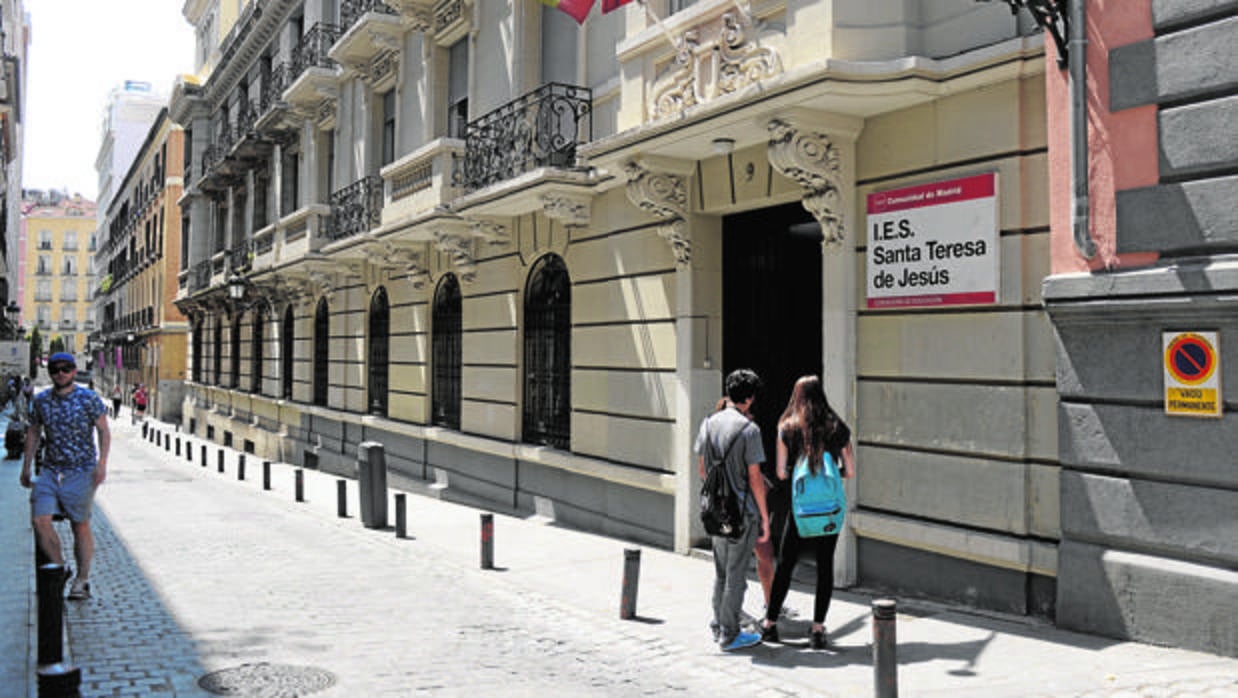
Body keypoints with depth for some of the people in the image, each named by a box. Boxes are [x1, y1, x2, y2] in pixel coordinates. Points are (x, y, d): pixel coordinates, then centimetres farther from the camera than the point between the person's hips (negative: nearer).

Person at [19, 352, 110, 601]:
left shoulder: (89, 399, -5)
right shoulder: (41, 400, 7)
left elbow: (104, 432, -4)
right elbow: (33, 433, 18)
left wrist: (102, 462, -15)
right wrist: (26, 467, 16)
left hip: (81, 472, -3)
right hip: (50, 471, 4)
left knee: (80, 526, 2)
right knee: (40, 521, -12)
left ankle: (82, 580, 12)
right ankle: (59, 568, 8)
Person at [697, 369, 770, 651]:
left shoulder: (709, 423, 3)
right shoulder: (749, 429, -16)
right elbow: (755, 477, -15)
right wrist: (764, 517, -7)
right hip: (742, 511, -6)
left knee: (721, 571, 18)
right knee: (736, 574, 3)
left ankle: (719, 626, 27)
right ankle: (729, 635, 11)